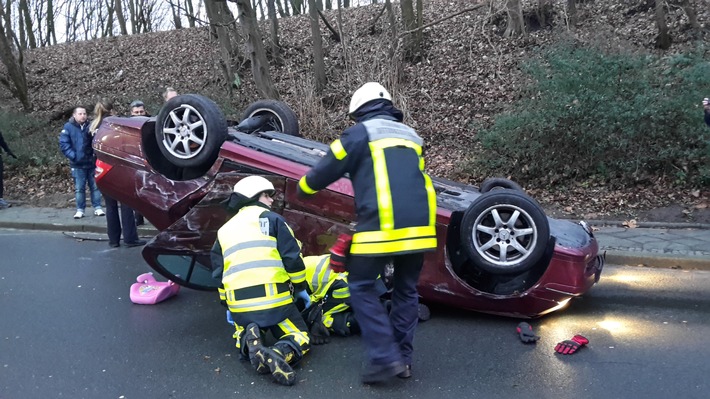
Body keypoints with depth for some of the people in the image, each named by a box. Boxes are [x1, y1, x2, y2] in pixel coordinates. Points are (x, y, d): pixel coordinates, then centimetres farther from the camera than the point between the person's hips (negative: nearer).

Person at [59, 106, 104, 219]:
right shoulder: (68, 127, -1)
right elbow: (63, 144, -4)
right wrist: (73, 156, -14)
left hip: (92, 163, 2)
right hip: (77, 165, -1)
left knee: (95, 186, 7)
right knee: (79, 188, 4)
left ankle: (97, 208, 15)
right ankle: (80, 210, 12)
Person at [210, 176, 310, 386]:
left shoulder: (224, 231, 20)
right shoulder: (271, 218, 4)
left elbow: (219, 273, 22)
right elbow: (292, 256, -1)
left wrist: (228, 306, 30)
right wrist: (301, 288, 11)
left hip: (239, 303, 4)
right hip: (273, 298, -4)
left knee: (243, 333, 31)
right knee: (300, 338, 9)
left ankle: (250, 342, -6)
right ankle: (278, 354, -25)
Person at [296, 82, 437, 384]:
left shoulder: (360, 133, 4)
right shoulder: (411, 136, 23)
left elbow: (326, 170, 6)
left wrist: (303, 189, 25)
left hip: (382, 227, -6)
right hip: (420, 226, 6)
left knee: (362, 287, 6)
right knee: (406, 291, 17)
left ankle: (385, 358, 0)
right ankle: (402, 359, 21)